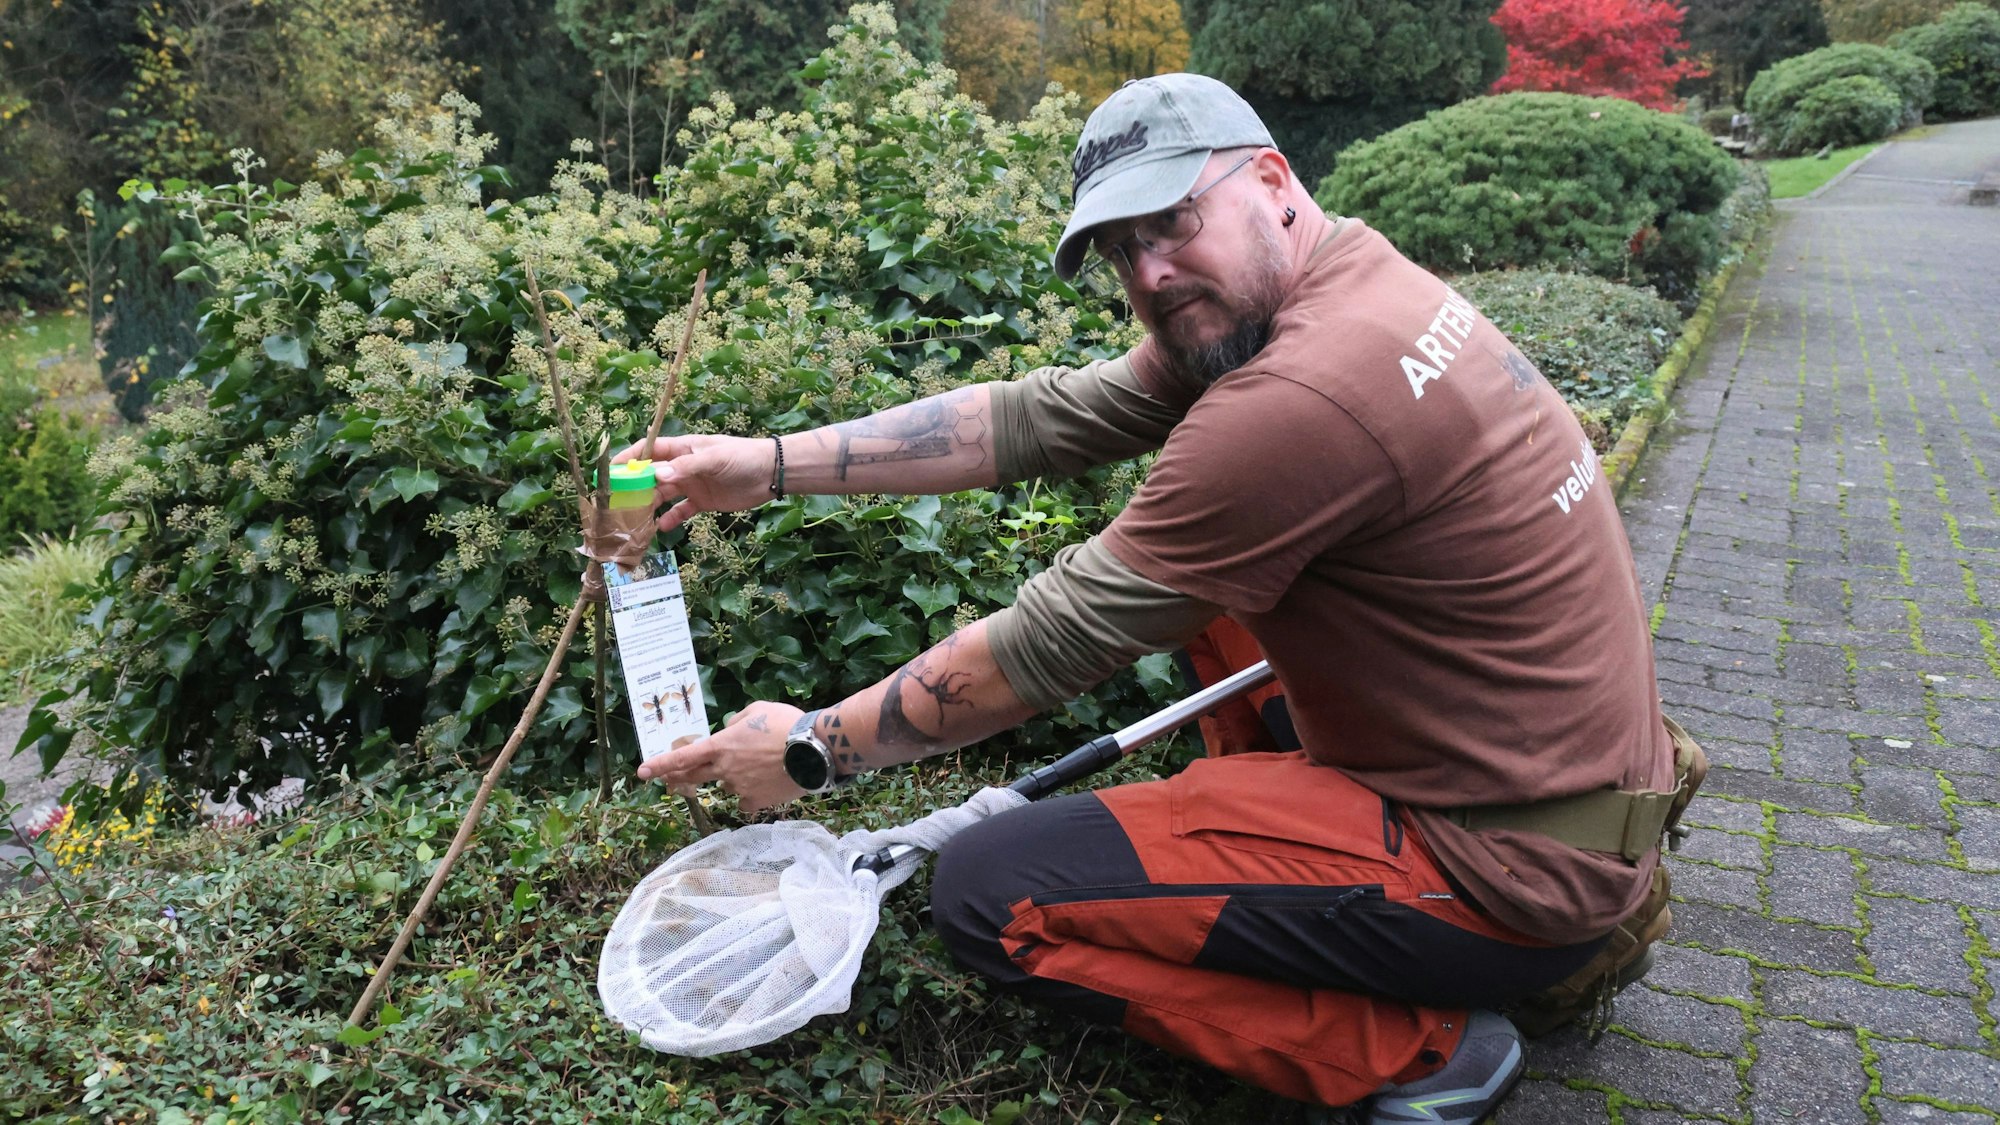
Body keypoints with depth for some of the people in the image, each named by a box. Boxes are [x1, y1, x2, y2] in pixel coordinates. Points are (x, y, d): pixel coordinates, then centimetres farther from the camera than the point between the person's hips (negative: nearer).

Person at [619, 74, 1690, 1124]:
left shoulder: (1300, 399, -26)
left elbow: (1042, 649, -19)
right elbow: (1040, 417, 2)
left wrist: (812, 746, -5)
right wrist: (772, 463, 0)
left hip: (1509, 875, -9)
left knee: (987, 890, -12)